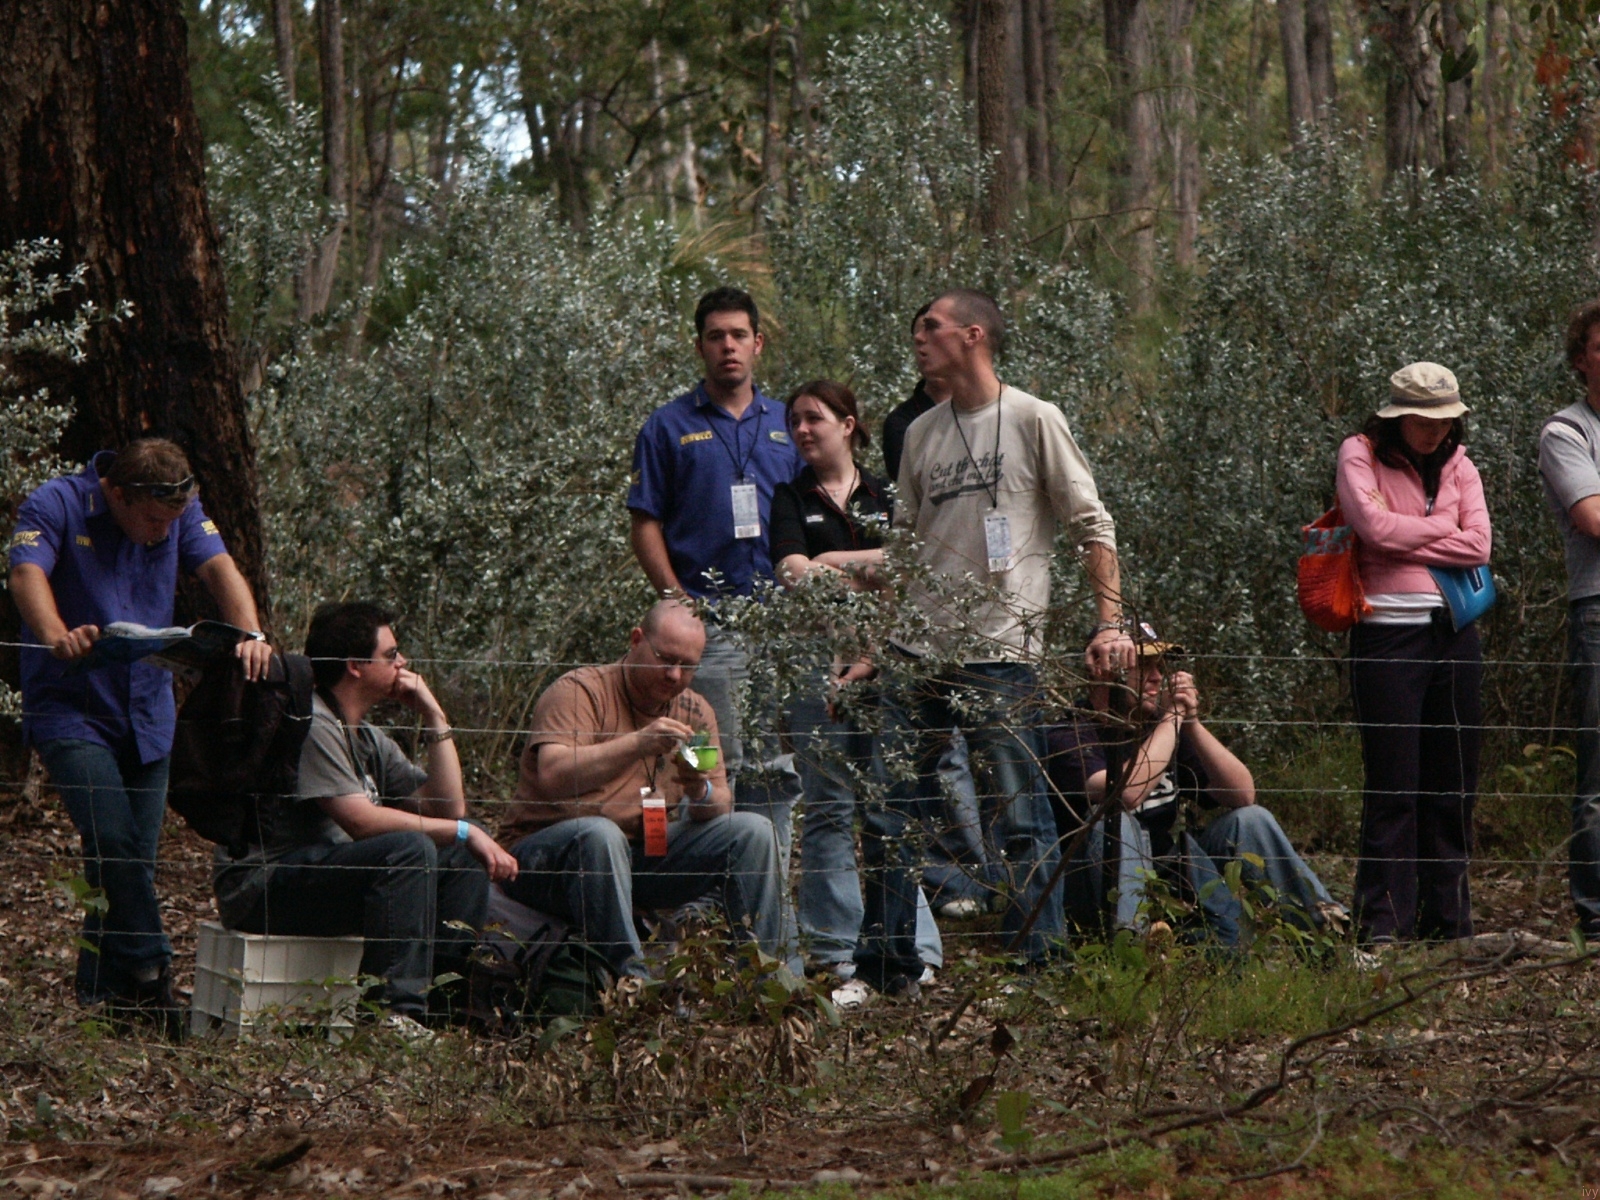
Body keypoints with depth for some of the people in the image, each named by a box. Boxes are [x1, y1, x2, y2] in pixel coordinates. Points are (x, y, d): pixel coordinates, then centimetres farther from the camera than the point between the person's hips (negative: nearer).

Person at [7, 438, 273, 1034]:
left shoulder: (181, 514, 2)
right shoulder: (55, 506, -12)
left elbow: (219, 568, -10)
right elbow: (28, 575, -27)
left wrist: (250, 636, -31)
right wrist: (56, 636, -48)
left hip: (147, 712, 5)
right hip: (71, 710, -5)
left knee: (136, 860, 4)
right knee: (113, 841, -21)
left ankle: (101, 996, 13)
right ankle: (150, 977, -11)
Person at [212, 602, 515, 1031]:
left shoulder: (370, 739, 15)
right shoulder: (311, 725, -14)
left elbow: (446, 809, 9)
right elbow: (361, 821, -24)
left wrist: (434, 717, 5)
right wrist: (464, 832, -21)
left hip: (328, 876, 10)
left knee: (463, 856, 3)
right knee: (409, 846, -29)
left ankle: (440, 1000, -5)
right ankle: (394, 1013, -33)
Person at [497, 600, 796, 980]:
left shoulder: (695, 712, 9)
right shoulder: (580, 692, -11)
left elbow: (720, 807, 3)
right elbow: (552, 777, -27)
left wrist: (702, 791, -21)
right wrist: (637, 744, -35)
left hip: (645, 856, 6)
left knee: (752, 831, -5)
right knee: (600, 834, -38)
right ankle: (630, 977, -36)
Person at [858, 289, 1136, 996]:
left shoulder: (1033, 421, -1)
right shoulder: (921, 434, 15)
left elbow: (1093, 526, -2)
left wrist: (1110, 622, -10)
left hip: (999, 653, -6)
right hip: (917, 651, 6)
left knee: (1017, 818, -3)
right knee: (888, 818, 6)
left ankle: (1039, 965, 4)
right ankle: (883, 968, 14)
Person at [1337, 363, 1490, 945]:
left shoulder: (1458, 465, 13)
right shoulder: (1360, 454, 1)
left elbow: (1478, 546, -1)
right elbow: (1375, 526, -16)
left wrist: (1402, 537, -8)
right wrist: (1443, 530, -3)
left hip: (1455, 630, 5)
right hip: (1389, 631, -5)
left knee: (1454, 781, 6)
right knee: (1393, 782, -6)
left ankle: (1448, 915, 13)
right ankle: (1383, 917, -3)